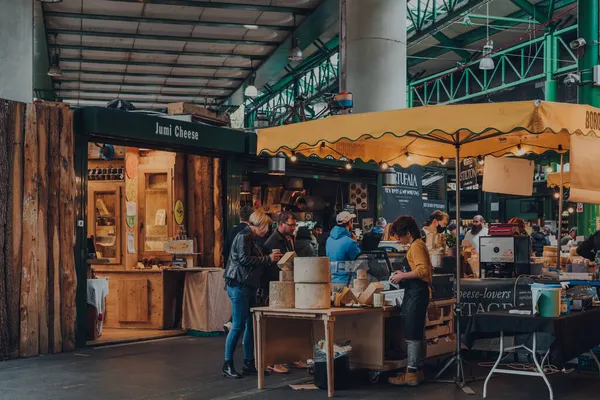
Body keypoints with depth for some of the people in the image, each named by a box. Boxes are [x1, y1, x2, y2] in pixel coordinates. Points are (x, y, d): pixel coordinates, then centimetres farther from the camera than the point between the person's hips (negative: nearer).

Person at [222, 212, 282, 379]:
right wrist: (268, 259, -14)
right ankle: (227, 365, -2)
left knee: (251, 325, 10)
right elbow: (244, 259, -20)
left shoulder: (251, 238, 20)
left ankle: (248, 363, 16)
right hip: (239, 286, -10)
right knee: (238, 326, -8)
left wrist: (271, 259, 8)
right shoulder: (243, 236, -10)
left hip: (248, 287, 10)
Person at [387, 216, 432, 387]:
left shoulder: (416, 246, -13)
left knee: (412, 335, -7)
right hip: (416, 293, 11)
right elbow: (427, 269, 24)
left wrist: (403, 276, -15)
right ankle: (418, 370, 21)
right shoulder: (418, 245, 17)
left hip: (416, 294, -11)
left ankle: (411, 374, -3)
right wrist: (404, 274, 15)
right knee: (417, 334, 14)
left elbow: (423, 270, -24)